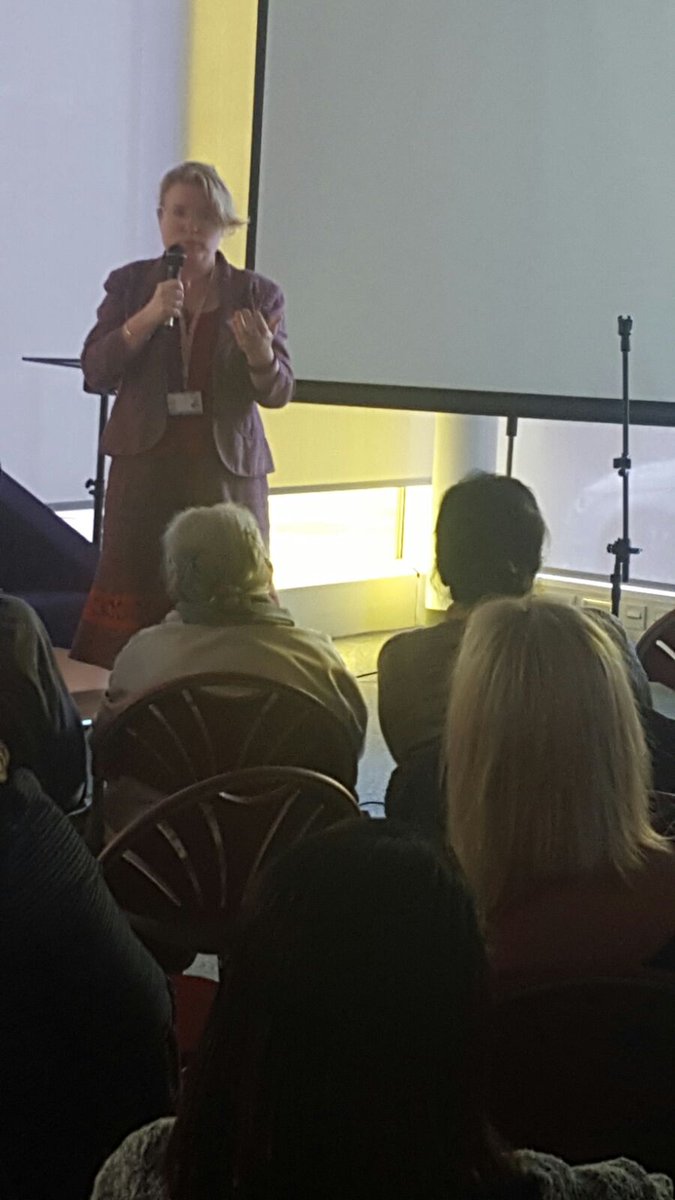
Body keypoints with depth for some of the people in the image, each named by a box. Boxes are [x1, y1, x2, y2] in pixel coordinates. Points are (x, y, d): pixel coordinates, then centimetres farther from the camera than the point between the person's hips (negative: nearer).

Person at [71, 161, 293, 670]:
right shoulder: (129, 284, 8)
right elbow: (95, 373, -1)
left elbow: (278, 393, 2)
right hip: (145, 463, 0)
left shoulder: (259, 295, 6)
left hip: (228, 469, 0)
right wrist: (148, 317, -14)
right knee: (133, 599, -3)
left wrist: (262, 356, -20)